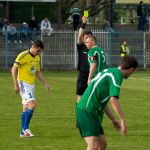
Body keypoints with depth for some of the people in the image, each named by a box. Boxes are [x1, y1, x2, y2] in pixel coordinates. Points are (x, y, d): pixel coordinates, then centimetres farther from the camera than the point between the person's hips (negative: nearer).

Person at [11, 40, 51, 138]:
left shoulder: (37, 58, 12)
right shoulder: (23, 56, -13)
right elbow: (14, 69, -13)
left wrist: (45, 84, 15)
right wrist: (16, 85, -18)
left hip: (31, 84, 8)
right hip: (23, 83, -8)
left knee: (26, 108, 10)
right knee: (32, 104, -20)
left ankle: (23, 132, 14)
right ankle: (25, 128, -13)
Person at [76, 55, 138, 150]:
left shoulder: (109, 71, 21)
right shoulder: (117, 74, -8)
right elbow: (113, 99, -19)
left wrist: (114, 120, 30)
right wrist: (123, 121, -17)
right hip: (87, 111, -10)